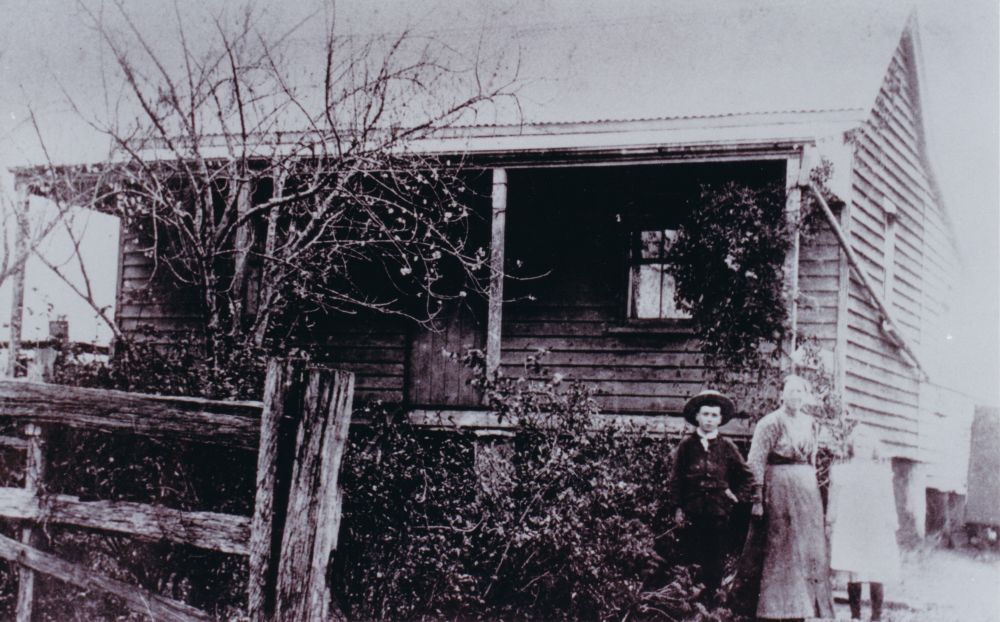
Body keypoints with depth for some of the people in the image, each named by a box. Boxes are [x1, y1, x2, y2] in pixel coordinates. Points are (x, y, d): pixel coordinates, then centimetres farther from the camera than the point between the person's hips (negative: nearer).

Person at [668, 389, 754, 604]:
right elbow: (676, 479, 3)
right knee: (694, 554, 2)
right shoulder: (686, 446, 2)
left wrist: (737, 495, 4)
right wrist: (677, 507, -1)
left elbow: (746, 476, 13)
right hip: (693, 510, -1)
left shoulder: (726, 447, 4)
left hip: (719, 511, 1)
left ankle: (710, 595, 12)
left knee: (717, 556, 2)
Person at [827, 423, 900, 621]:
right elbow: (834, 501, 11)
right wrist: (831, 522, 9)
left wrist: (892, 523, 6)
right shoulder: (841, 472, 6)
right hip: (849, 531, 0)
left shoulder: (882, 473, 6)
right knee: (853, 575, 0)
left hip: (875, 531, 0)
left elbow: (889, 501, 10)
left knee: (876, 576, -3)